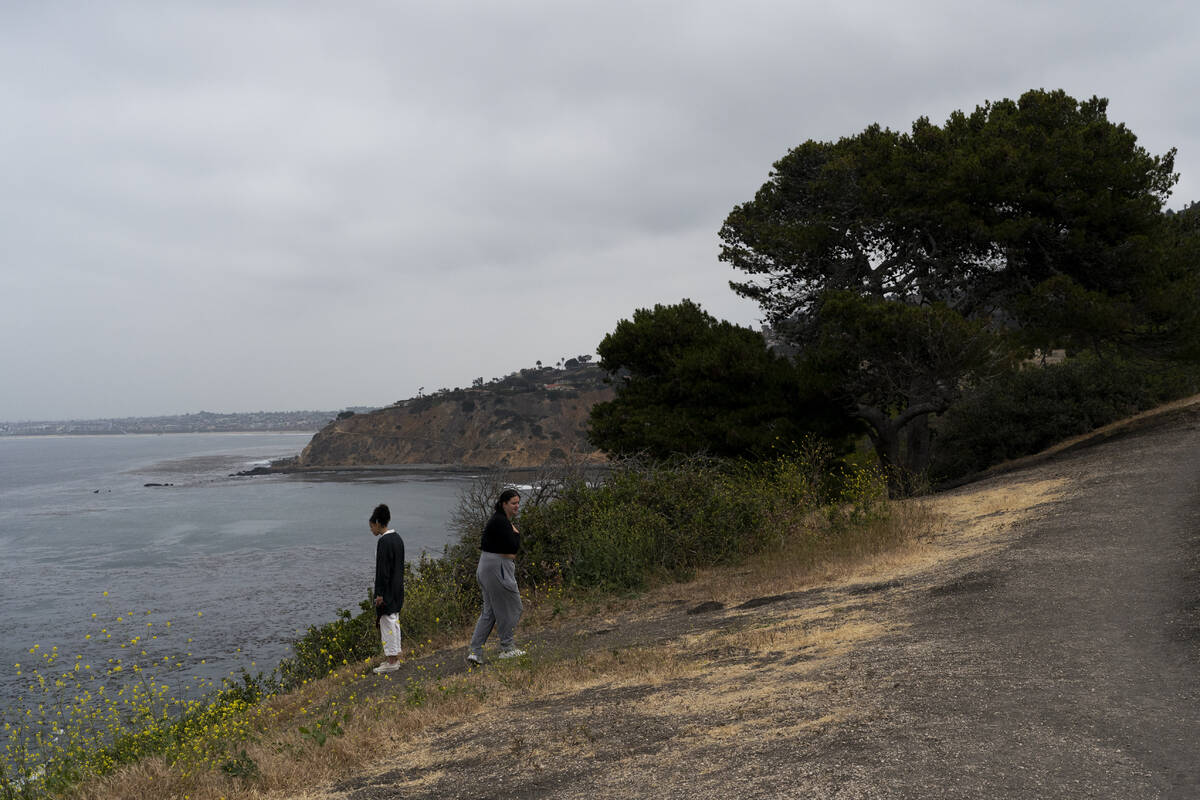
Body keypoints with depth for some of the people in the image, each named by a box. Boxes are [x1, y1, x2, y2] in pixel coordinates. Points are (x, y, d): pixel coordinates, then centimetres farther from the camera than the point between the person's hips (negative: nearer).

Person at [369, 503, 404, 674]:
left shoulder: (384, 541, -17)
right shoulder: (397, 538, 11)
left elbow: (383, 569, -19)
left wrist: (379, 593, -17)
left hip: (387, 590, -9)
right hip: (397, 589, 9)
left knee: (387, 622, -3)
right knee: (394, 622, 15)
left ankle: (391, 661, 1)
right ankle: (395, 657, 21)